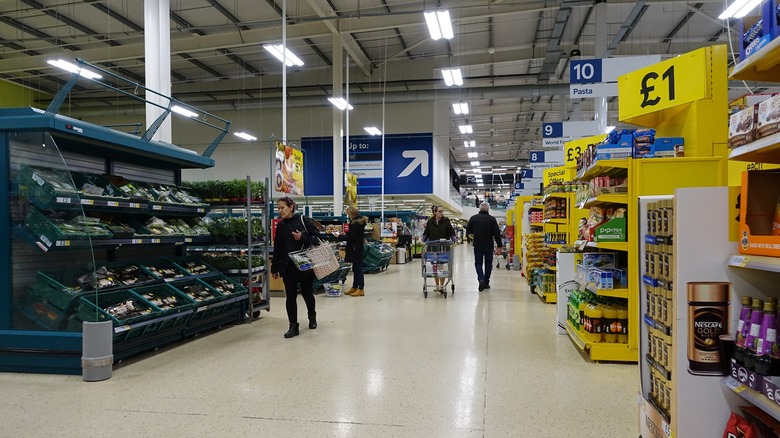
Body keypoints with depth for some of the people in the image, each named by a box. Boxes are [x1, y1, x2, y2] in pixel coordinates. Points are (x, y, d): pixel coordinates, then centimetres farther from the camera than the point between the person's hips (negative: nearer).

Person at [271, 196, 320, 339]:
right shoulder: (280, 225, 7)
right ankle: (293, 326, 8)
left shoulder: (304, 220, -6)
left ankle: (312, 316, 37)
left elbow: (317, 238, -6)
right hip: (288, 266, 3)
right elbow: (277, 248, 11)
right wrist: (274, 268, 12)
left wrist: (302, 238, -21)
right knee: (290, 296, 1)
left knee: (307, 292, 12)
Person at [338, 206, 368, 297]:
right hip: (358, 249, 10)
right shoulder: (360, 222, 13)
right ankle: (354, 287, 23)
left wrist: (340, 237, -6)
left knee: (358, 268, -6)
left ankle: (361, 289, -2)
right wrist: (345, 235, 13)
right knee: (356, 268, 15)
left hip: (356, 250, -10)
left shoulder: (355, 224, -17)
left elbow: (351, 238, -18)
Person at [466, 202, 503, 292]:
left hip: (477, 246, 0)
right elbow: (497, 234, -8)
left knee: (478, 263, 8)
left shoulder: (473, 218, -2)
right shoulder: (492, 219, -6)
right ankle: (486, 283, 16)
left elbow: (468, 231, 6)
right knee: (488, 264, 12)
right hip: (489, 246, 0)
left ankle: (481, 278, -15)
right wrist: (499, 246, -3)